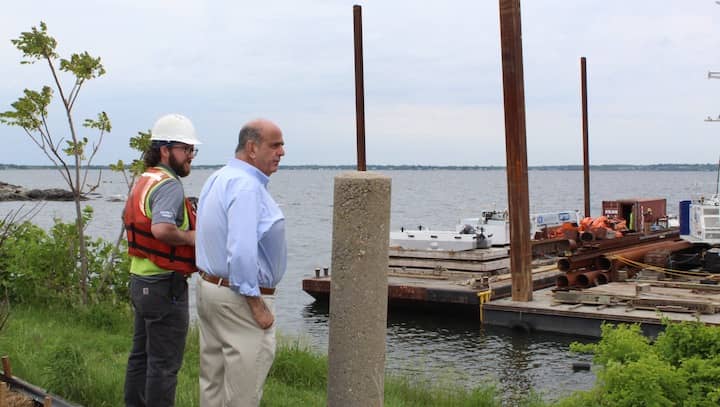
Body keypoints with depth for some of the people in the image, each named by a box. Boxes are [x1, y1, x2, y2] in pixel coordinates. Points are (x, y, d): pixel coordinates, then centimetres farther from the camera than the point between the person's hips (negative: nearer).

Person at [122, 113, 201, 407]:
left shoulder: (143, 182, 13)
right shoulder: (169, 185, -19)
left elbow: (128, 220, 28)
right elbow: (162, 229, -36)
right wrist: (188, 236, -18)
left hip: (140, 281, 10)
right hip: (165, 286, -10)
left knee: (141, 355, 18)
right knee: (164, 362, -2)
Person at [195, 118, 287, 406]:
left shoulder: (217, 179, 12)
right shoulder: (247, 186, -20)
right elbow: (242, 252, -26)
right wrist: (257, 305, -21)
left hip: (209, 286, 10)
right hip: (239, 297, -10)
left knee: (214, 379, 17)